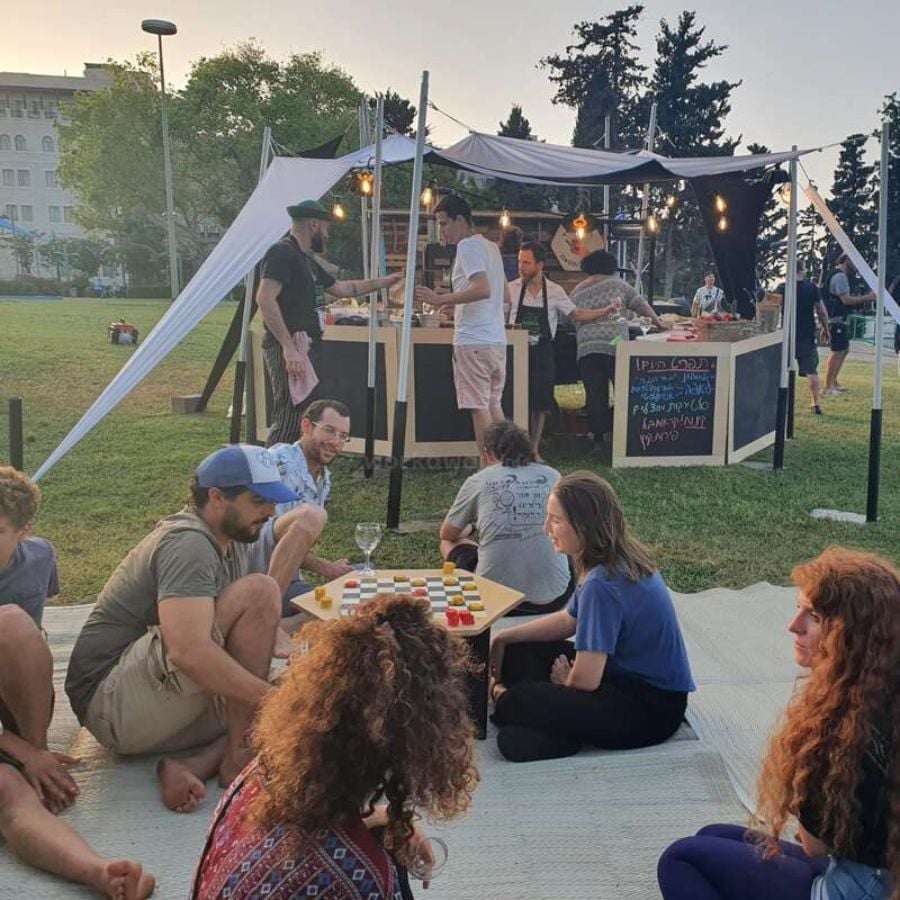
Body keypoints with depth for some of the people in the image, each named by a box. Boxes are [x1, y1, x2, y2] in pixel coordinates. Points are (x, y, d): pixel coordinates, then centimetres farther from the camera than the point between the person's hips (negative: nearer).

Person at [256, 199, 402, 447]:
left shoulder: (306, 260, 22)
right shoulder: (282, 253, -9)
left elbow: (340, 288, 34)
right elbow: (264, 298, -21)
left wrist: (383, 282, 36)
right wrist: (289, 348, -26)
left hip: (306, 349, 10)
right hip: (289, 350, -10)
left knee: (301, 422, 9)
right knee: (288, 424, -13)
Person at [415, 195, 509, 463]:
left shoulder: (468, 246, -10)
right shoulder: (491, 246, 18)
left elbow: (483, 289, -23)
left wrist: (441, 299, -21)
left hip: (473, 340, -9)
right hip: (497, 338, 9)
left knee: (478, 406, -5)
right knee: (493, 404, 15)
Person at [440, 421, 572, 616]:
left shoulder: (478, 481, 1)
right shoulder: (553, 477, 6)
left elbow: (446, 534, 18)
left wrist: (468, 529, 40)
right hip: (553, 599, 2)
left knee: (449, 544, 26)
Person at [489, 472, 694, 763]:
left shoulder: (603, 584, -27)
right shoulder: (619, 560, 2)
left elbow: (584, 680, -25)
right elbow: (568, 620, 16)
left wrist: (563, 679, -2)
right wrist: (504, 638, 11)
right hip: (633, 677, 10)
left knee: (518, 703, -27)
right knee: (518, 652, 8)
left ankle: (503, 698, 5)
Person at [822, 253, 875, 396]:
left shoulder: (835, 275, 19)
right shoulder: (840, 276, -14)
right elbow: (845, 299, -20)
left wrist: (859, 299, 14)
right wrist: (866, 298, -12)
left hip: (838, 320, 11)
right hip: (836, 320, -11)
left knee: (845, 349, 19)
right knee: (837, 351, -10)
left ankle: (833, 382, 24)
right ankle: (827, 388, -8)